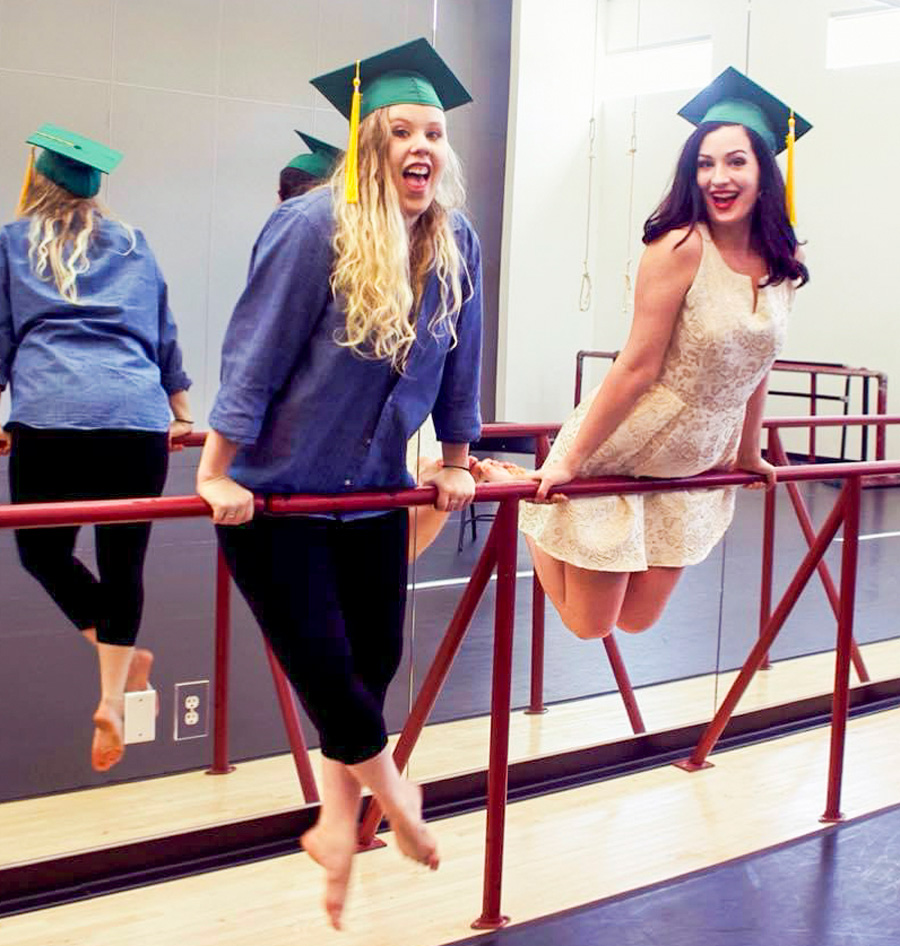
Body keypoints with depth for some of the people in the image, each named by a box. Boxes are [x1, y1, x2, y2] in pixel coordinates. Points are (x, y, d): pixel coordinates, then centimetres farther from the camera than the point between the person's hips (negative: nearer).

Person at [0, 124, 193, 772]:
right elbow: (166, 339, 28)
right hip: (140, 419, 3)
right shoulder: (134, 246, 24)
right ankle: (112, 700, 7)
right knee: (123, 560, 9)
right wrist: (182, 413, 37)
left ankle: (126, 655, 3)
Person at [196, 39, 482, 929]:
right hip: (273, 490, -5)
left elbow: (457, 365, 9)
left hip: (374, 490, 6)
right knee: (319, 658, -4)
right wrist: (216, 474, -17)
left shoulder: (457, 247, -2)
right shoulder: (313, 228, -19)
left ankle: (337, 823, 29)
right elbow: (253, 354, -17)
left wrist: (455, 463, 15)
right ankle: (392, 793, 23)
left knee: (375, 657, 8)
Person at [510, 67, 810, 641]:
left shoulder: (785, 266, -1)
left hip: (694, 466, 6)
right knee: (588, 624, 5)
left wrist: (748, 455, 19)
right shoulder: (680, 248, -21)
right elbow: (638, 366, -20)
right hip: (619, 452, -6)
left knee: (636, 620, 14)